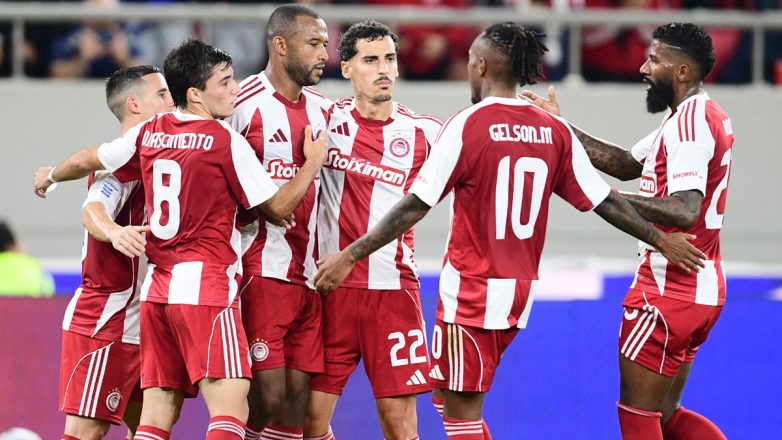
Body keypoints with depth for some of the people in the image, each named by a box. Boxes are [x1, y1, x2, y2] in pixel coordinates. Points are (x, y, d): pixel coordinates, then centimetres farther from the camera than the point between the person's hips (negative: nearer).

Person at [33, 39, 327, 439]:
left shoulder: (148, 134, 10)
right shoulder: (225, 140, -7)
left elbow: (85, 161, 26)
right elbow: (278, 208, -1)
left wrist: (50, 177, 47)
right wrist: (313, 164, 13)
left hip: (157, 289, 7)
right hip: (207, 286, -7)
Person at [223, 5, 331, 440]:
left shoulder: (324, 110, 12)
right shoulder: (243, 104, -7)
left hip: (309, 274, 6)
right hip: (262, 272, -6)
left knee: (299, 397, 4)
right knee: (266, 396, -10)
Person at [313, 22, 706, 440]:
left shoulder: (468, 124, -12)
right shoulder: (555, 131, 3)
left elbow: (415, 206, -14)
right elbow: (603, 200, 7)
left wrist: (350, 256, -11)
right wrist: (660, 239, 18)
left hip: (470, 293, -6)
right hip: (521, 293, 7)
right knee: (452, 393, 21)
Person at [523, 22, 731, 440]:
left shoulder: (689, 121, -18)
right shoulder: (701, 116, 15)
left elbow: (684, 211, -28)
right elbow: (629, 165, 19)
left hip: (670, 291, -10)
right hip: (703, 291, 10)